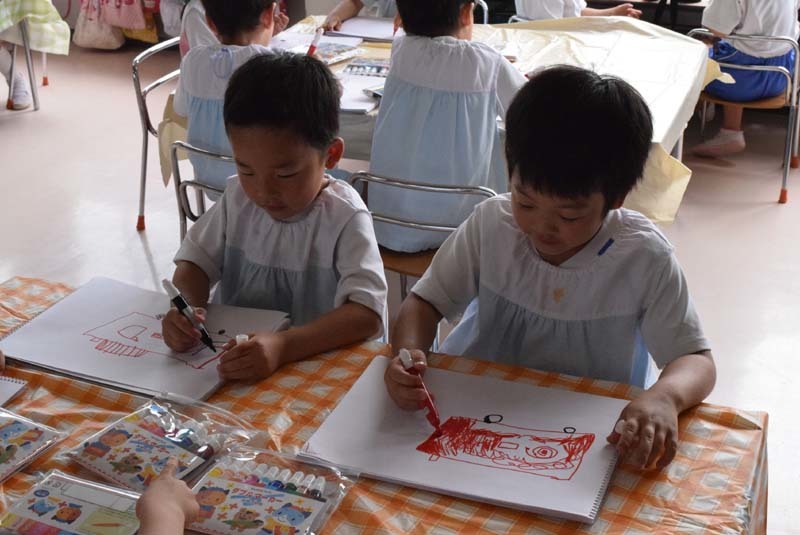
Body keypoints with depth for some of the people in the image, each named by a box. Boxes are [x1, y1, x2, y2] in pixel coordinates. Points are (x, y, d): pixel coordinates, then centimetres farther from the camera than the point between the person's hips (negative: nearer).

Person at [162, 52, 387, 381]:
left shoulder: (344, 218, -15)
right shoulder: (238, 196, 2)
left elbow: (367, 313, -24)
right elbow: (196, 260, 8)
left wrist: (283, 346, -39)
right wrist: (186, 308, -15)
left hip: (316, 362, -5)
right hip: (232, 352, 5)